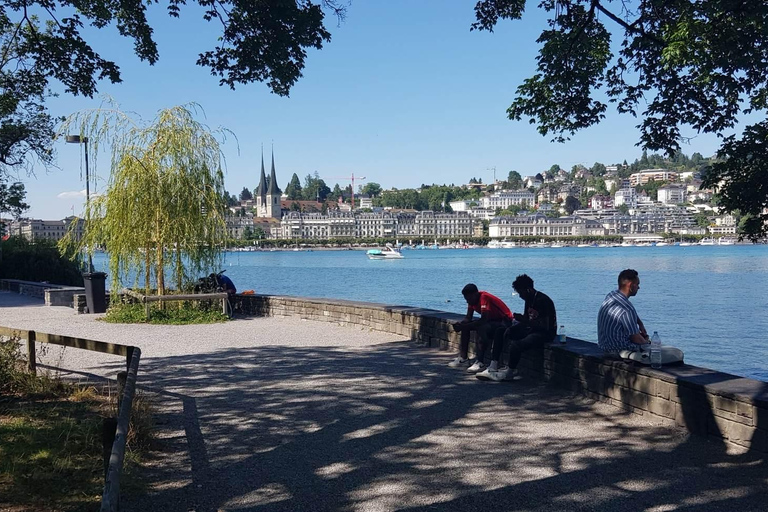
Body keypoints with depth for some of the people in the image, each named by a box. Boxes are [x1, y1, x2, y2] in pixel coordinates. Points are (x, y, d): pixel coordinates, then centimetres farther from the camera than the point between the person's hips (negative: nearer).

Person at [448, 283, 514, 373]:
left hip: (504, 321, -9)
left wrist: (464, 326, -33)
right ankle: (463, 357, 1)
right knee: (465, 326, -2)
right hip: (491, 320, 9)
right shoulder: (472, 299, 0)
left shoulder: (484, 297, -26)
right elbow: (468, 318, 2)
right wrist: (460, 324, -19)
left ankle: (480, 362, -34)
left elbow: (483, 320, -34)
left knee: (482, 328, -35)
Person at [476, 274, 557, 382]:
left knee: (517, 345, -34)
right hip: (531, 329, 10)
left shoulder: (542, 300, -20)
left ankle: (509, 372, -11)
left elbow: (544, 326, -25)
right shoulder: (529, 300, 8)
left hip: (546, 333, -10)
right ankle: (492, 368, -6)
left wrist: (523, 320, -26)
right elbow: (526, 319, 14)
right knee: (500, 333, 2)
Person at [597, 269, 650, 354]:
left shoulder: (611, 295, -3)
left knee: (644, 335, 26)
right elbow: (636, 339, -19)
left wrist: (640, 323, 8)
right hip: (617, 349, -9)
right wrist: (647, 342, 1)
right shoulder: (627, 309, -30)